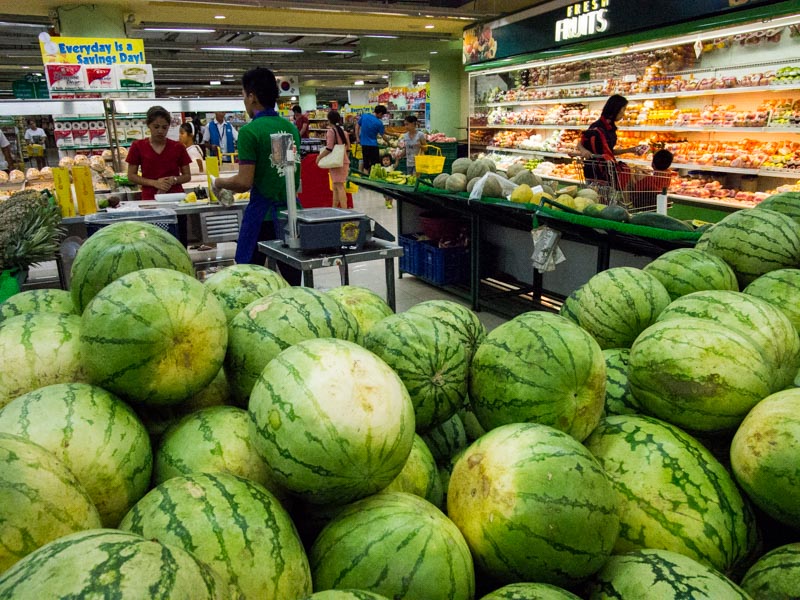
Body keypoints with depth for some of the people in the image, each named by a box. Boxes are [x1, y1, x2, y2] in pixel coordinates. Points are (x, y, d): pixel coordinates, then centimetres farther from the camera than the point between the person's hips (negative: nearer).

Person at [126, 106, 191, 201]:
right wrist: (154, 183, -9)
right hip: (150, 199, -1)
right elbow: (131, 176, 5)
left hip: (175, 197, 1)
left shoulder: (178, 147, 7)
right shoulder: (138, 147, 5)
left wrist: (174, 180, -10)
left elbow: (187, 176, 10)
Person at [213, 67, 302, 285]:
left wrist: (220, 183, 5)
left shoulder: (250, 131, -12)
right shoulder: (291, 127, 8)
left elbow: (245, 182, -16)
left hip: (262, 214, -6)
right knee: (292, 279, 9)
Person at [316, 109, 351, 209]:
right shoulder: (344, 132, 11)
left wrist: (319, 157, -6)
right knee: (335, 187, 15)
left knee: (339, 186, -9)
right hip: (344, 161, 8)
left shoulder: (331, 131, -11)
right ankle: (334, 209, 21)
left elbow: (329, 148, -17)